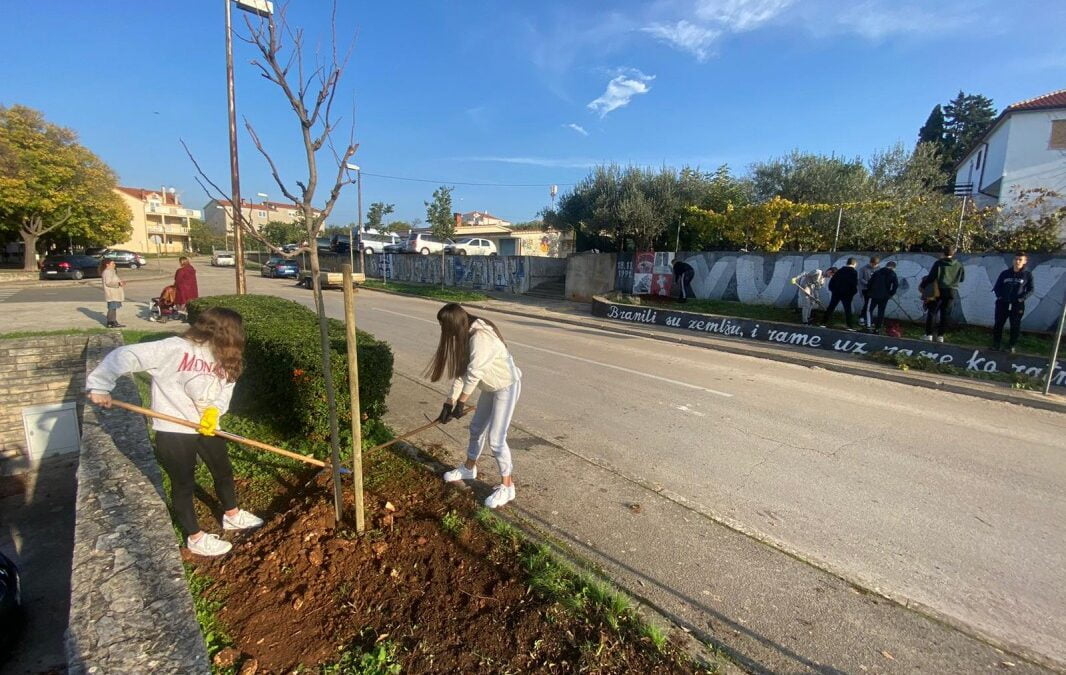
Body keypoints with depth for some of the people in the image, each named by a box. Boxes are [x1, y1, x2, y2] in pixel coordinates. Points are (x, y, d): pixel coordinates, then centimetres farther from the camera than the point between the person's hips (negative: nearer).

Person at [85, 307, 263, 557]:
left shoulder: (222, 357, -2)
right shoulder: (174, 349, -24)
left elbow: (225, 389, 0)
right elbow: (125, 356, -24)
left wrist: (214, 409, -19)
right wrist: (100, 386, -23)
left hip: (207, 427, 7)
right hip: (173, 432, -7)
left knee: (223, 470, 21)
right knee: (183, 484, 12)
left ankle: (232, 515, 46)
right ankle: (195, 537, 31)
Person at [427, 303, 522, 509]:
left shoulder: (481, 337, -31)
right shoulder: (465, 336, -1)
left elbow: (474, 374, -29)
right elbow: (460, 372, 0)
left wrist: (461, 403, -19)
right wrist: (449, 403, -1)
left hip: (507, 386, -9)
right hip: (491, 387, 9)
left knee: (496, 438, -6)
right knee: (477, 428, 19)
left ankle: (507, 486, 10)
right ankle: (469, 468, 41)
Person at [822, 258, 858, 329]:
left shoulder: (840, 270, 11)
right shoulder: (854, 272, -5)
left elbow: (832, 281, 10)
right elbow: (855, 283, -12)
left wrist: (832, 289, 14)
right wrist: (854, 292, -3)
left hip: (836, 292, 4)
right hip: (847, 293, -4)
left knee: (831, 307, 8)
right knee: (847, 309, 1)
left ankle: (824, 323, 6)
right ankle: (850, 326, 1)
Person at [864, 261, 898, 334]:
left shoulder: (877, 272, 5)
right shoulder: (893, 275, 3)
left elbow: (869, 282, 0)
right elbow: (896, 285, -9)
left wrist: (869, 291, 11)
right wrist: (890, 294, 1)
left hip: (874, 295, -1)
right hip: (885, 297, 1)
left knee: (869, 310, 6)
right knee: (881, 312, 8)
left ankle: (869, 325, -13)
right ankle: (878, 329, 9)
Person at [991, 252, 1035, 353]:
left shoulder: (1027, 274, 1)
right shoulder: (1005, 273, 4)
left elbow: (1030, 290, 2)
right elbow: (997, 286, 10)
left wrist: (1022, 298, -12)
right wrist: (999, 296, -4)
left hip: (1017, 305, -1)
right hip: (1002, 303, 1)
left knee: (1015, 327, 4)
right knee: (998, 324, 5)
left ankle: (1011, 345, 16)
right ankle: (996, 344, 15)